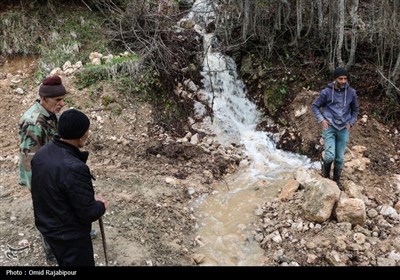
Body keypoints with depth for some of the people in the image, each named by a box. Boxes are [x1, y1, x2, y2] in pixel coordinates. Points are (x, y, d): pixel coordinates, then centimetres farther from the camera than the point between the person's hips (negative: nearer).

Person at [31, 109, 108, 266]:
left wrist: (89, 198, 8)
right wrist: (101, 205, -5)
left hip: (46, 226, 8)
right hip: (69, 235, -8)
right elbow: (88, 214, -27)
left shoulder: (41, 153, -7)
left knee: (64, 262, 29)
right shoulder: (74, 168, -35)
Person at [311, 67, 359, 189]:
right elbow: (314, 106, 4)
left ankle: (336, 180, 26)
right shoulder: (326, 92, -7)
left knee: (340, 158, 7)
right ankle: (326, 173, 17)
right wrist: (321, 120, -6)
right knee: (330, 156, -14)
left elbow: (355, 109, 16)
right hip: (329, 127, -2)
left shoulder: (351, 92, 0)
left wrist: (351, 123, 5)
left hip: (343, 129, 3)